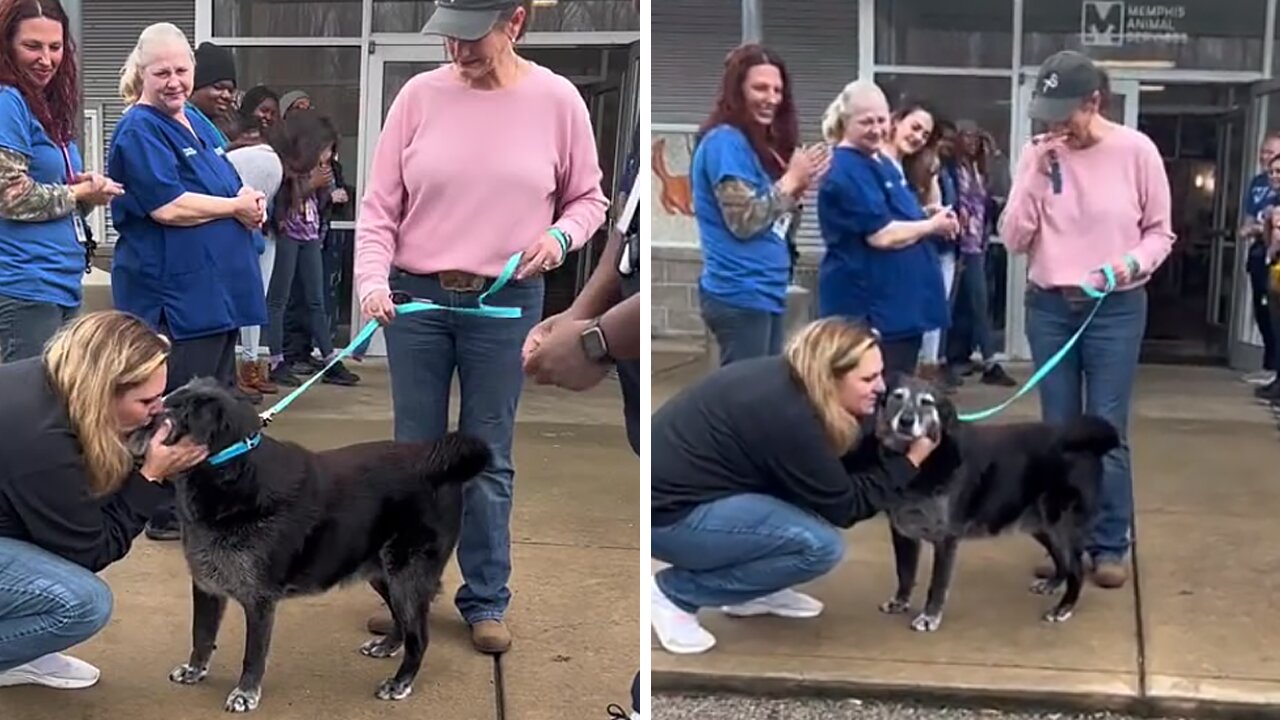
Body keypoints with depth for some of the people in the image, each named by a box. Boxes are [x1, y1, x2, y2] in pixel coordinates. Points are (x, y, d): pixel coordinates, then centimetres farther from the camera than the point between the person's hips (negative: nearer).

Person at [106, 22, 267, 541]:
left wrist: (250, 201, 1)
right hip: (173, 293, -9)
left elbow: (230, 188, 24)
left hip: (215, 289, 9)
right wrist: (237, 207, -11)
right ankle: (168, 512, 5)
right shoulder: (139, 131, -11)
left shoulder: (197, 124, 16)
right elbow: (167, 206, -21)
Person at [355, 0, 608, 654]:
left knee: (489, 458, 8)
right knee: (415, 453, 12)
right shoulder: (420, 95, -4)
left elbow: (588, 198, 6)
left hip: (505, 303, -1)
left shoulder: (556, 100, -5)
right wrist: (372, 280, -17)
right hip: (415, 297, 1)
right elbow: (379, 204, -3)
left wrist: (561, 236, -14)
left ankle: (486, 600, 23)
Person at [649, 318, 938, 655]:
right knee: (821, 545, -16)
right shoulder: (788, 414, -24)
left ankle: (751, 592, 16)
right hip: (666, 514, -10)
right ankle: (676, 592, -4)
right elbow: (844, 506, -13)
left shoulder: (789, 381, 1)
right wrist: (910, 460, -7)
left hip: (685, 485, 10)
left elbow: (845, 461, 12)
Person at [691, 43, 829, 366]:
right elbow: (744, 222, -20)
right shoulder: (724, 141, -12)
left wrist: (799, 188, 0)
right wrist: (791, 181, -11)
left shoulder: (762, 145, 16)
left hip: (766, 292, 9)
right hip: (740, 295, -9)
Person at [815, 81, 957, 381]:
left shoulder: (882, 162, 15)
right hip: (871, 306, -10)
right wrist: (932, 225, -8)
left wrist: (926, 215, 5)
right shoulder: (846, 173, -16)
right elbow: (881, 235, -22)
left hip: (903, 301, 10)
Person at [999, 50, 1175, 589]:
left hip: (1116, 310, -2)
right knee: (1058, 432, 9)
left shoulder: (1136, 151, -6)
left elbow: (1160, 232, 1)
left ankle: (1110, 545, 12)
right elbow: (1013, 240, -4)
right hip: (1049, 307, 2)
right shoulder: (1037, 155, -1)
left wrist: (1133, 262, -19)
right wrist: (1037, 175, -13)